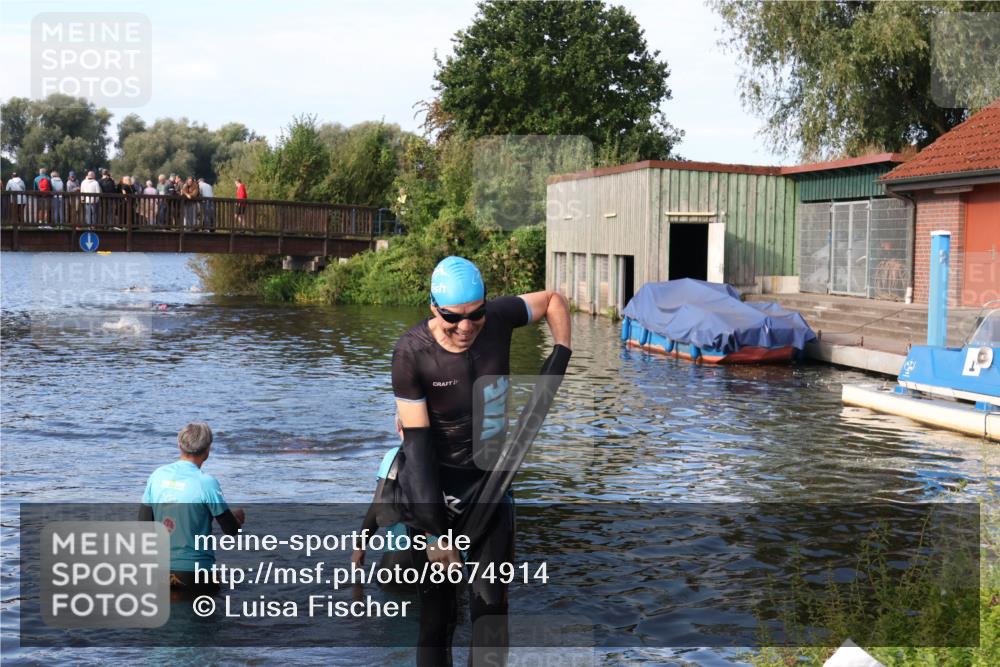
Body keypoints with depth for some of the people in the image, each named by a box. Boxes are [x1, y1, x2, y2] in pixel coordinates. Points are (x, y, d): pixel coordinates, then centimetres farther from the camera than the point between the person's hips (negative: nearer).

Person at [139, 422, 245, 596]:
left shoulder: (157, 475, -1)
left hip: (160, 569, 5)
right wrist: (238, 518, 15)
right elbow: (231, 530, -8)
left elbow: (143, 522, 7)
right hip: (195, 571, -5)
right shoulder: (207, 482, -15)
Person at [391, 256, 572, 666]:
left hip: (489, 479, 3)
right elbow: (417, 441, -18)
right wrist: (433, 529, -20)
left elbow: (553, 300, 11)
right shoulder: (411, 352, -18)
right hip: (431, 485, -3)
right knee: (438, 611, 0)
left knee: (491, 602, -1)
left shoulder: (498, 319, -9)